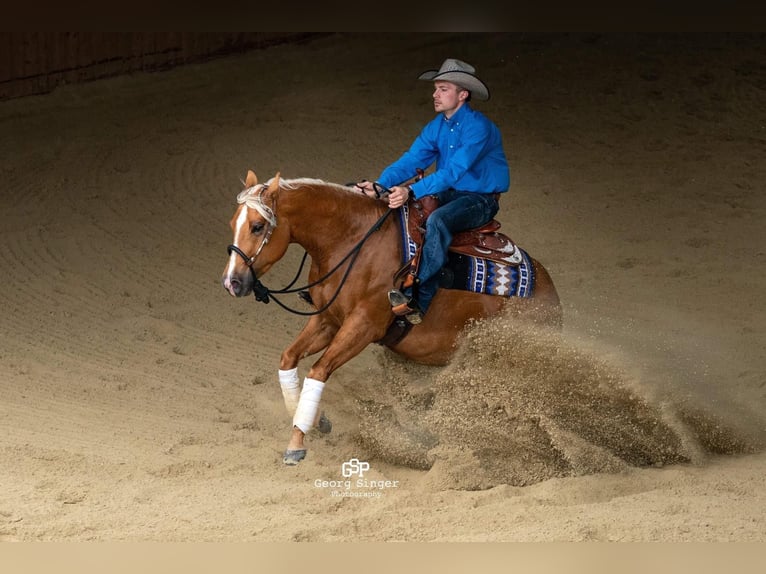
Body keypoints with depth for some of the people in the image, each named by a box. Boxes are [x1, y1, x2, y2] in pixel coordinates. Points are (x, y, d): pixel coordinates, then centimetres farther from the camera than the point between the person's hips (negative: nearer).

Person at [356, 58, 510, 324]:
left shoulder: (478, 127, -20)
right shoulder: (436, 127, 5)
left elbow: (454, 170, -29)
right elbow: (410, 161, -3)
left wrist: (412, 191, -40)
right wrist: (379, 185, -22)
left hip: (481, 200, -8)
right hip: (450, 194, 8)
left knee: (437, 221, -35)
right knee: (394, 214, -8)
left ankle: (416, 298, -37)